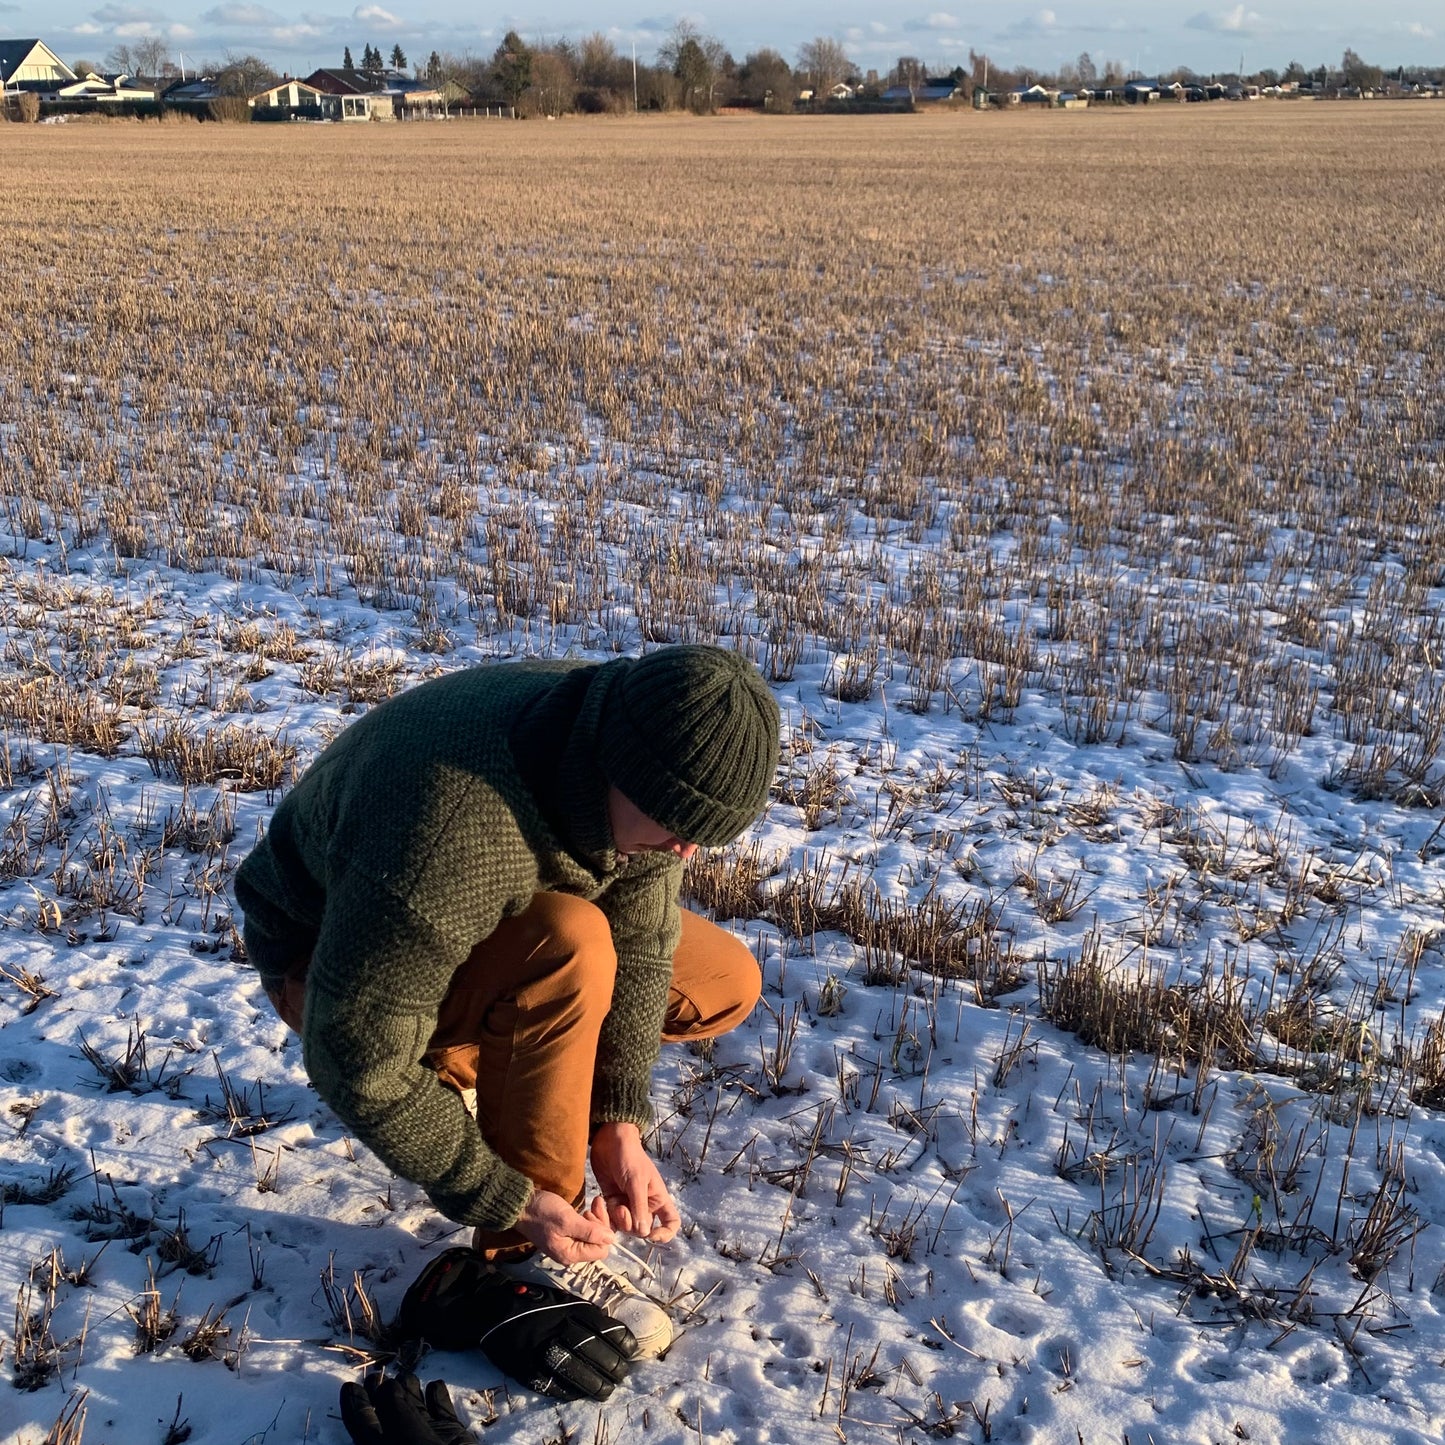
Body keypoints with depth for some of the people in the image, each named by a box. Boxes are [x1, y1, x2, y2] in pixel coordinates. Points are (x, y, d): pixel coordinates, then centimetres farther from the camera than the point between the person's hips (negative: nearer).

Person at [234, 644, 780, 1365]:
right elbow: (357, 1061, -34)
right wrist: (511, 1203, -29)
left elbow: (639, 934, -9)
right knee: (567, 951, -36)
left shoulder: (644, 772, -21)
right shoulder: (449, 832, -42)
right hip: (330, 960, -7)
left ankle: (467, 1069, 13)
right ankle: (521, 1259, -19)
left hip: (489, 918, 7)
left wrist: (618, 1126, -17)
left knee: (725, 984, -1)